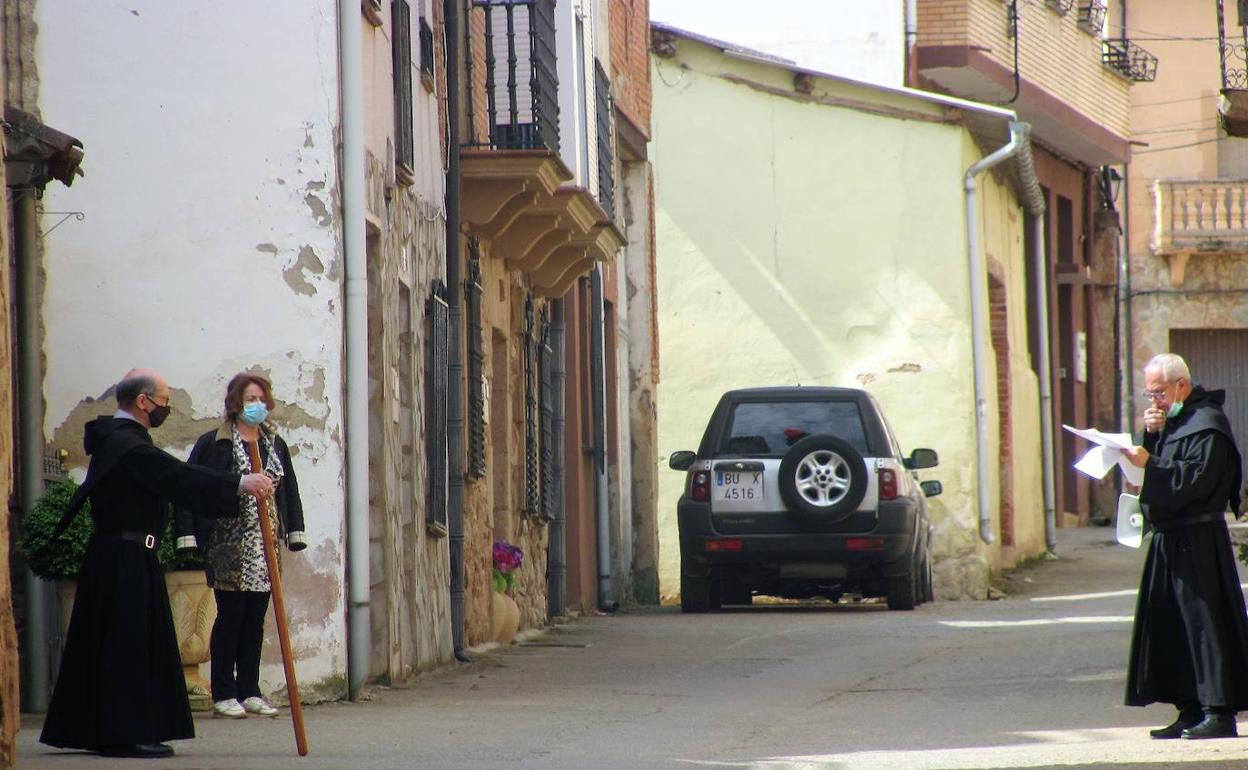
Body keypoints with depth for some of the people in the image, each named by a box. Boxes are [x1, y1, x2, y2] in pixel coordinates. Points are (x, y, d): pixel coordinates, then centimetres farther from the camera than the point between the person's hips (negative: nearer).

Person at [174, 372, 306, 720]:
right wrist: (188, 535, -13)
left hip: (264, 547, 5)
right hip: (228, 545, -5)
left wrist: (295, 532, 10)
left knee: (255, 620, 7)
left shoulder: (275, 445, 12)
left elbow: (289, 491, 17)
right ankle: (224, 694, 2)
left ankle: (250, 692, 12)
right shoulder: (214, 443, -6)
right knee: (230, 617, -3)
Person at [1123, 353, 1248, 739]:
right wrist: (1150, 435, 2)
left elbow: (1195, 481, -20)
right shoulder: (1172, 420, 17)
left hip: (1198, 539, -10)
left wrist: (1149, 464, -24)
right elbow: (1161, 467, 17)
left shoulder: (1206, 425, -12)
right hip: (1171, 538, 10)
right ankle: (1192, 711, 14)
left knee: (1203, 620, -9)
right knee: (1174, 623, 9)